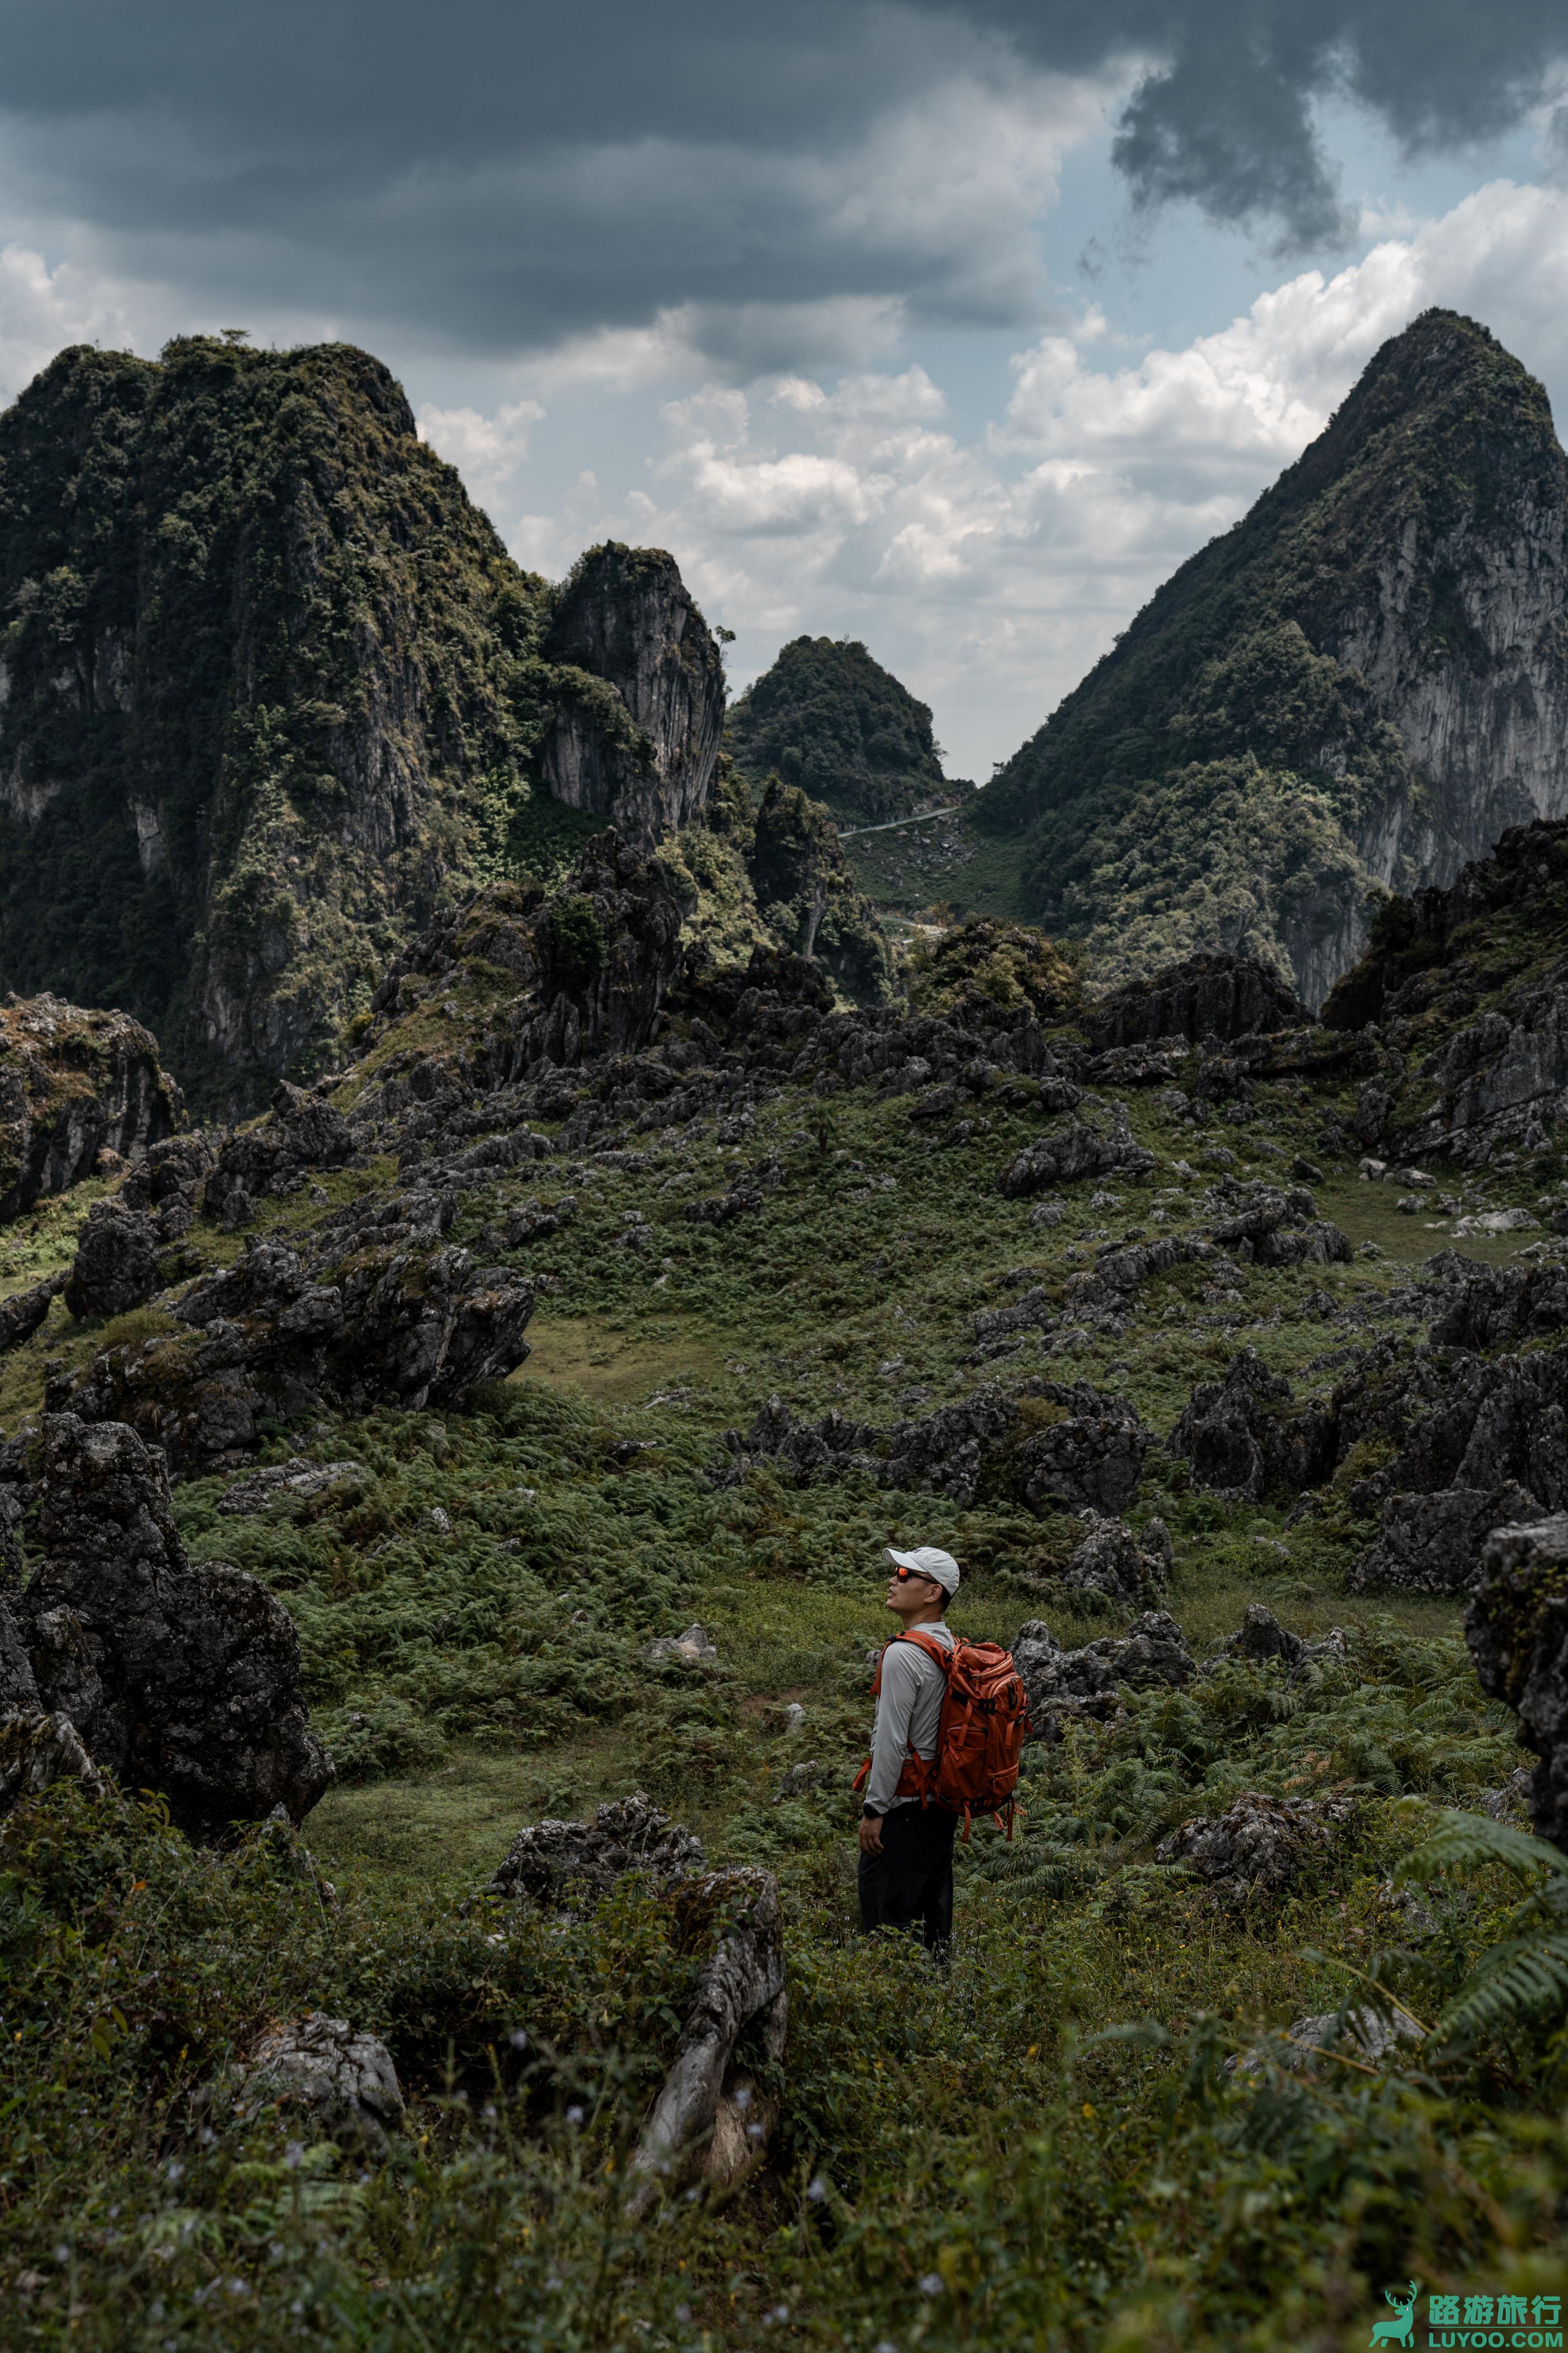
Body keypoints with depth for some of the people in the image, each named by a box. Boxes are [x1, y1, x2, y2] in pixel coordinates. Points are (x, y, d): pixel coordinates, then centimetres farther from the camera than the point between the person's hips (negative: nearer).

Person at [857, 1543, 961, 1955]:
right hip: (944, 1797, 9)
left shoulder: (904, 1654, -19)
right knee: (933, 1904, 15)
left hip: (906, 1804, -9)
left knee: (887, 1910, -5)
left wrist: (874, 1808, -16)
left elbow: (892, 1740, -21)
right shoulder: (952, 1647, 9)